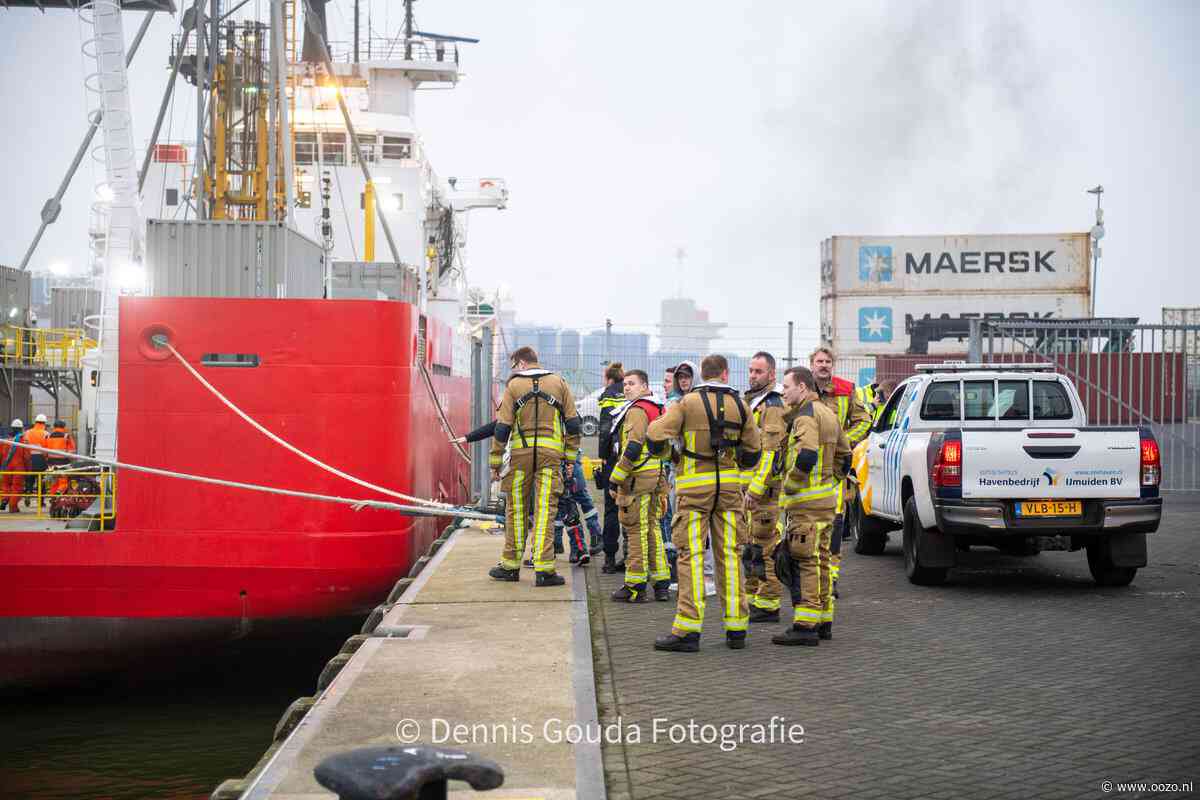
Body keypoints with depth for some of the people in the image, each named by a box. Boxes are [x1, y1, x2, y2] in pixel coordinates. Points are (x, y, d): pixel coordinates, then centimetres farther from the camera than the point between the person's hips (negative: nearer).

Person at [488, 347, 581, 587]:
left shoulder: (514, 385, 3)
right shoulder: (559, 383, 9)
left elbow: (502, 427, -1)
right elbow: (573, 423, 7)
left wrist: (496, 461, 4)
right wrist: (570, 457, 13)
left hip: (521, 451, -1)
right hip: (550, 452, 1)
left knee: (516, 509, 9)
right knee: (545, 510, -3)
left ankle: (510, 565, 17)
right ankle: (544, 569, -8)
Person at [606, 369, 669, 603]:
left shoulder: (636, 410, -13)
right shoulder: (656, 409, 18)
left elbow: (632, 449, -22)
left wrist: (615, 479, -18)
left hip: (637, 477, -10)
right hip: (654, 477, 10)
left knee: (636, 530, -5)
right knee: (652, 528, 14)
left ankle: (635, 586, -1)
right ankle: (661, 583, 18)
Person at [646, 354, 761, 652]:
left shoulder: (687, 402, -5)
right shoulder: (739, 405, 6)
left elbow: (655, 437, -11)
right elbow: (753, 451, 11)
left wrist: (662, 450, 10)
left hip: (695, 485, -3)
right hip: (729, 485, 3)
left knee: (691, 555, -3)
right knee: (729, 555, 8)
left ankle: (687, 630, -7)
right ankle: (736, 628, 11)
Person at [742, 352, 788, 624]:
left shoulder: (772, 405, -13)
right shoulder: (751, 402, 19)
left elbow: (771, 451, -21)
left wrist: (757, 488, -24)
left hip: (765, 488, -10)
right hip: (750, 486, 10)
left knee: (764, 549, -7)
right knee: (749, 549, 16)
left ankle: (768, 606, -3)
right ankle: (753, 598, 24)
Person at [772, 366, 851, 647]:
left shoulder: (806, 415, -13)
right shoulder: (827, 413, 18)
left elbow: (806, 456, -28)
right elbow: (844, 455, 25)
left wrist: (789, 485, -16)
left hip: (807, 503, -10)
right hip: (827, 500, 10)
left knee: (802, 562, -8)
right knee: (821, 561, 14)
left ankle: (805, 625, -9)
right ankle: (823, 622, 20)